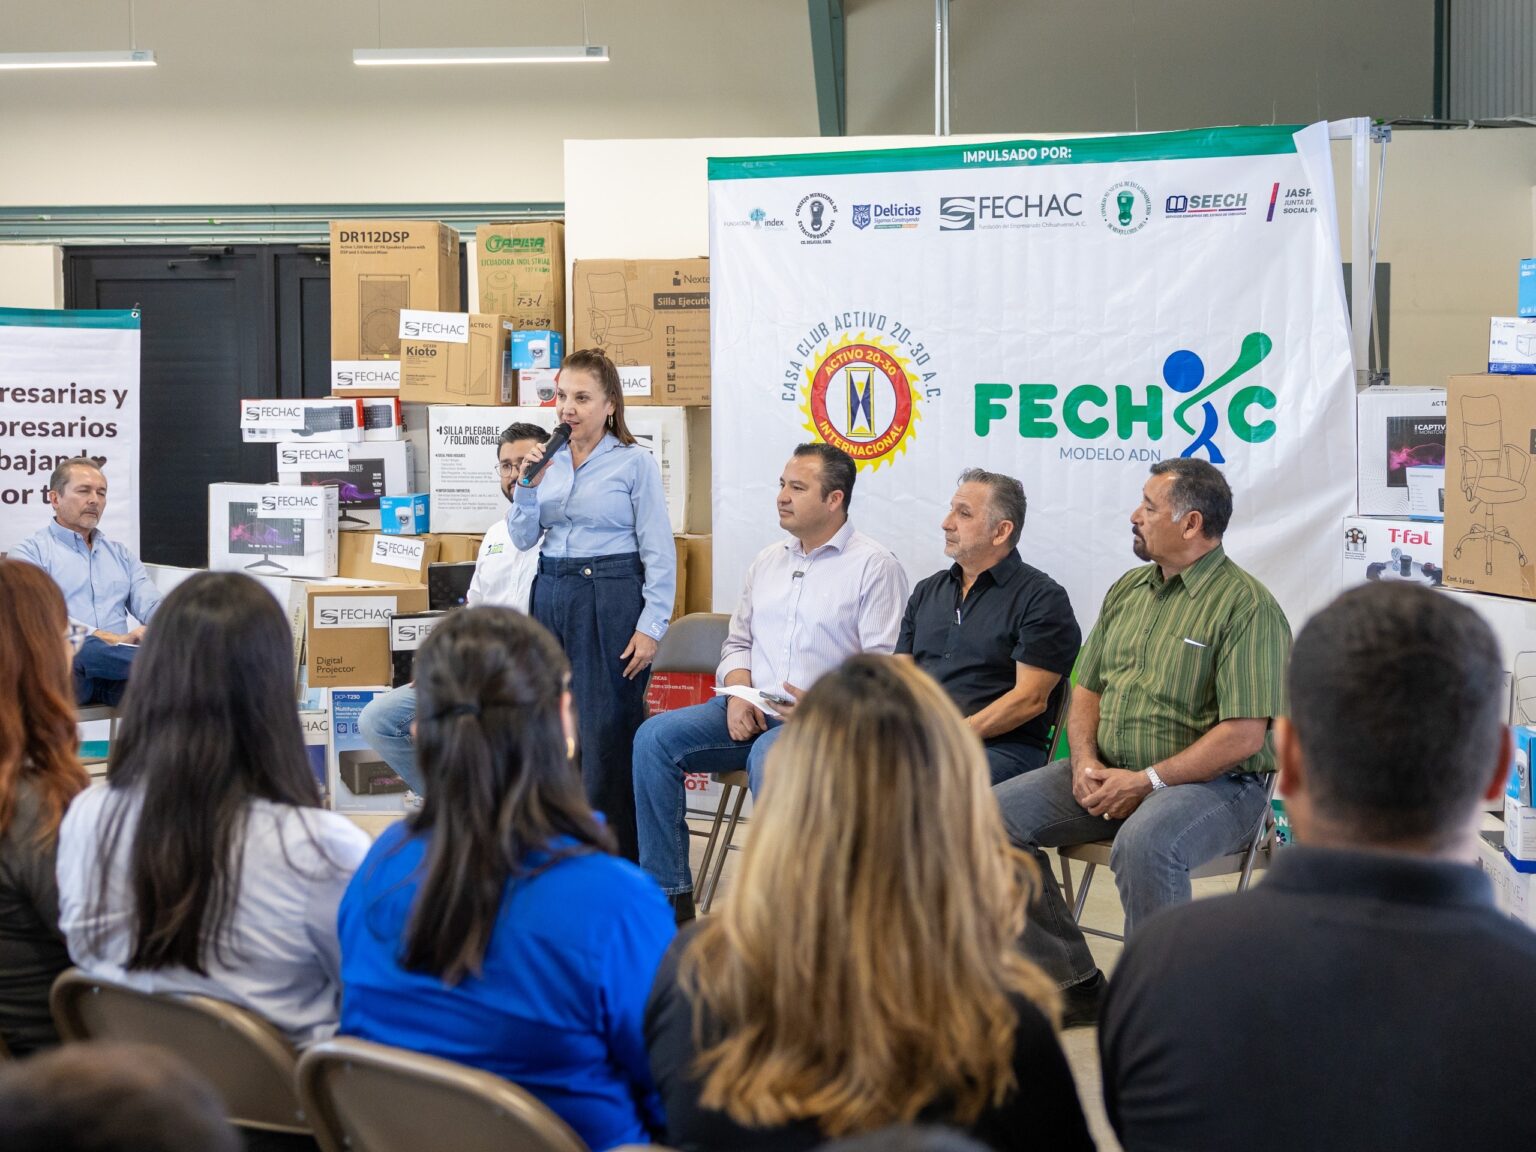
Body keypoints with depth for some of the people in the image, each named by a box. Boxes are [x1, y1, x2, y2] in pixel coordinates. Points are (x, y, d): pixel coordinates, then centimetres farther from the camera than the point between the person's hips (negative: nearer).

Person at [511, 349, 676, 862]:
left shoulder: (634, 463, -4)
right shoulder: (549, 460, 10)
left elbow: (658, 551, -5)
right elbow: (523, 538, 10)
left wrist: (651, 626, -11)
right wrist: (529, 484, -7)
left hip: (611, 596, -5)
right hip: (551, 594, 5)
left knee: (607, 732, -6)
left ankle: (618, 862, 1)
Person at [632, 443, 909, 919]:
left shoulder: (875, 567, -2)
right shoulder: (768, 560, 20)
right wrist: (739, 693, 1)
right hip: (752, 711, 7)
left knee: (768, 758, -39)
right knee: (655, 736, -15)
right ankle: (669, 895, -13)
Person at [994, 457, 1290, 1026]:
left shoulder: (1246, 606, -11)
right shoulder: (1127, 590, 14)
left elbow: (1243, 736, -17)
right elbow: (1087, 690, 19)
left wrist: (1145, 781, -19)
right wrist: (1085, 762, -2)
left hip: (1213, 785, -8)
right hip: (1108, 773, 8)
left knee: (1144, 842, -39)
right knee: (998, 813, -9)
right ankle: (1074, 983, -4)